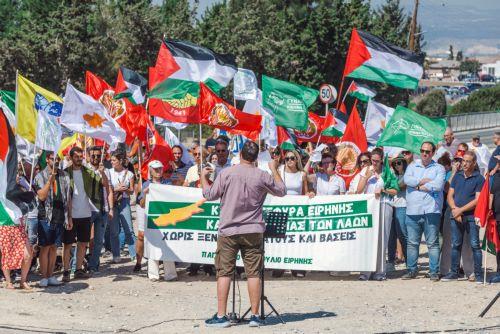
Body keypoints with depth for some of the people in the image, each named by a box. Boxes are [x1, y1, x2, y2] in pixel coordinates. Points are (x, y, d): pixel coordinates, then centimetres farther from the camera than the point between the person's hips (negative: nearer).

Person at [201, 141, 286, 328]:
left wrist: (203, 177, 19)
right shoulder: (262, 176, -3)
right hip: (253, 231, 1)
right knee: (253, 273, 5)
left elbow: (209, 195, 2)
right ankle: (255, 315, 5)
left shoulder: (227, 174, -7)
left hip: (228, 231, -1)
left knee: (224, 273, 3)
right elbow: (281, 191, 12)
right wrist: (274, 170, 24)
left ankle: (221, 316, 1)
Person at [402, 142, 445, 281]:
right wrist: (424, 181, -8)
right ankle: (412, 270, 14)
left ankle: (434, 271, 2)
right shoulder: (413, 165, 16)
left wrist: (419, 186, -4)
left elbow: (438, 185, -10)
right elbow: (407, 179, -4)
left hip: (431, 211, -3)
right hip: (413, 211, 3)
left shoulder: (439, 168, 8)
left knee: (432, 243, -2)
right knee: (412, 243, 5)